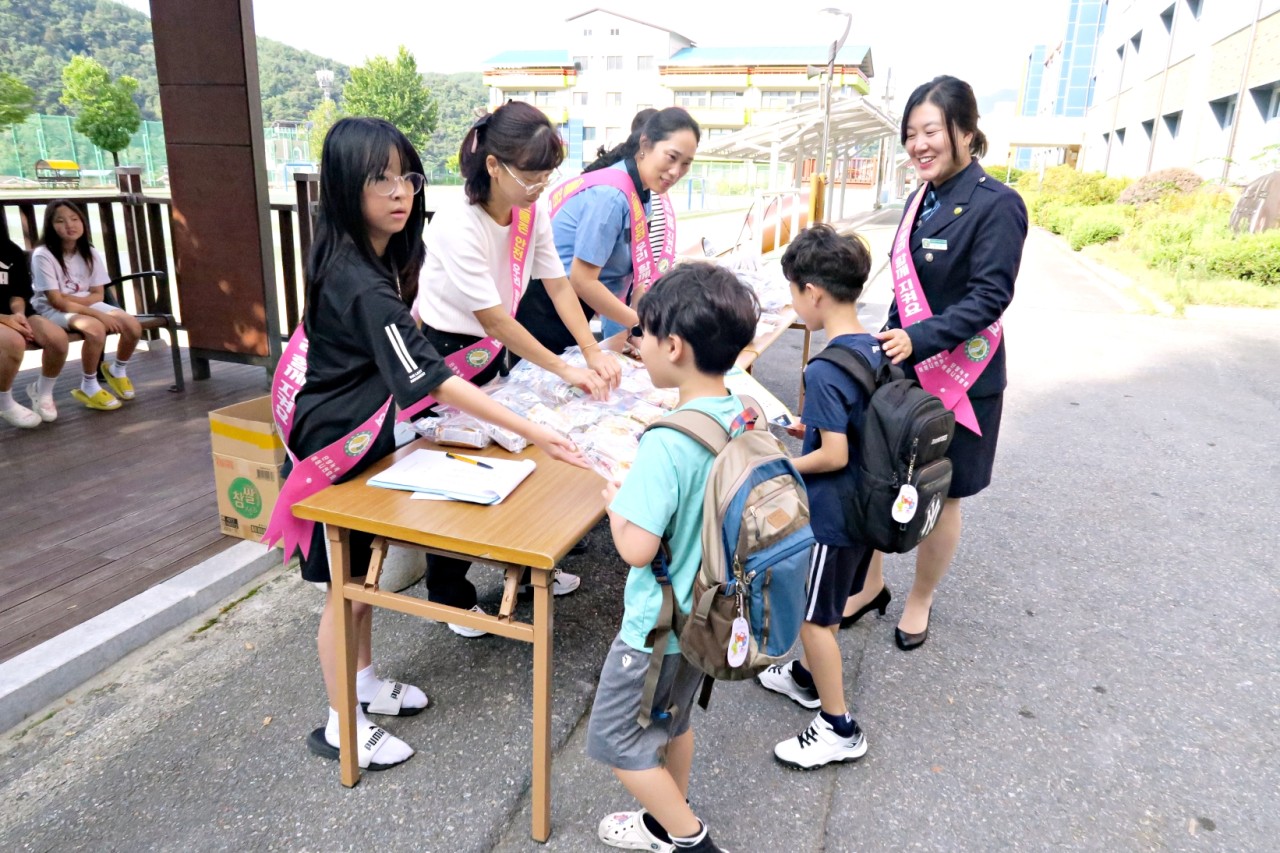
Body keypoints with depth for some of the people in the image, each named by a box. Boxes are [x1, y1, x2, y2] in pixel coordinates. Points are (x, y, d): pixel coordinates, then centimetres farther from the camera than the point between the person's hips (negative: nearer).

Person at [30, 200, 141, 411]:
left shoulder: (91, 253, 0)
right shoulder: (43, 255, -15)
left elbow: (97, 295, 1)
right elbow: (56, 301, -19)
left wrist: (70, 298, -18)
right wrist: (98, 314, -26)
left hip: (87, 304, 5)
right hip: (53, 311, -5)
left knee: (133, 326, -19)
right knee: (95, 329, -35)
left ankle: (117, 370, 12)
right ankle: (88, 387, -14)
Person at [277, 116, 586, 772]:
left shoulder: (378, 256, 0)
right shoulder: (360, 283, -30)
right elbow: (432, 379, -36)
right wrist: (532, 432, -37)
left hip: (366, 437, 9)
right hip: (337, 448, -9)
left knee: (364, 571, 21)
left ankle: (363, 682, 41)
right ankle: (340, 726, 25)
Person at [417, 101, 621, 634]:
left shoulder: (533, 211, -7)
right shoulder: (457, 225, -28)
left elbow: (558, 285, -5)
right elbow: (492, 318, -27)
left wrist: (594, 352, -16)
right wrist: (565, 370, -25)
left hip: (496, 351, 6)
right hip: (444, 354, -6)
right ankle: (449, 597, 23)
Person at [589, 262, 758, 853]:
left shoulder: (667, 442, -31)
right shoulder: (744, 418, -6)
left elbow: (637, 548, -30)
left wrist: (615, 501, -12)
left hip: (660, 624, -8)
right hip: (710, 612, 8)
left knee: (615, 740, 15)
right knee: (672, 721, 28)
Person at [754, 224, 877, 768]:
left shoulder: (825, 370, -27)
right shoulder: (876, 349, 0)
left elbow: (833, 455, -26)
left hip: (829, 514, -9)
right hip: (862, 505, 9)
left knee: (813, 616, 8)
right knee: (825, 604, 25)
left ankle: (838, 728, 21)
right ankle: (809, 677, 46)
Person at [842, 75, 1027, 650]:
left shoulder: (995, 205, -14)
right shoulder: (922, 199, 9)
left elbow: (989, 296, -20)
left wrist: (918, 339, -31)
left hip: (957, 379, -6)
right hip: (901, 371, 7)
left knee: (939, 497, 10)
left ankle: (920, 600, 31)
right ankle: (870, 584, 30)